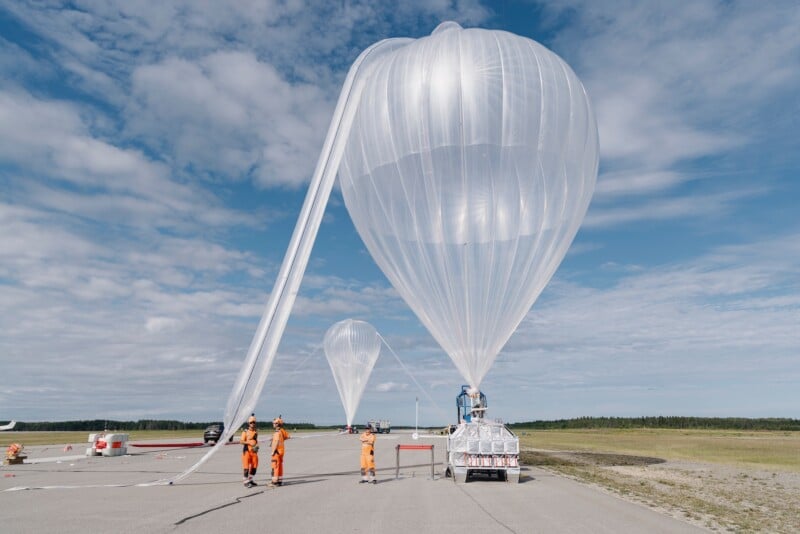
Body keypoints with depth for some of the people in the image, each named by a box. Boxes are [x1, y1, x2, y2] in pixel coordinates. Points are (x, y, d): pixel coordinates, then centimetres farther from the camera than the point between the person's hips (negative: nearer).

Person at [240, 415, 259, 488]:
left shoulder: (256, 431, 11)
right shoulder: (245, 432, -5)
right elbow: (241, 441, -12)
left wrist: (256, 446, 4)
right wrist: (249, 442, -24)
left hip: (254, 451, 5)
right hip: (247, 451, -5)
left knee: (254, 466, 9)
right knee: (246, 467, -2)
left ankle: (250, 480, 25)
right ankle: (246, 482, 7)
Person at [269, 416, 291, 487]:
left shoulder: (277, 432, -18)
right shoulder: (283, 431, 8)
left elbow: (276, 442, -23)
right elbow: (288, 436, 19)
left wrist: (273, 451, -18)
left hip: (277, 451, -9)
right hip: (281, 450, 9)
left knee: (275, 466, -4)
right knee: (280, 465, 13)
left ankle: (275, 481, -2)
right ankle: (280, 481, 19)